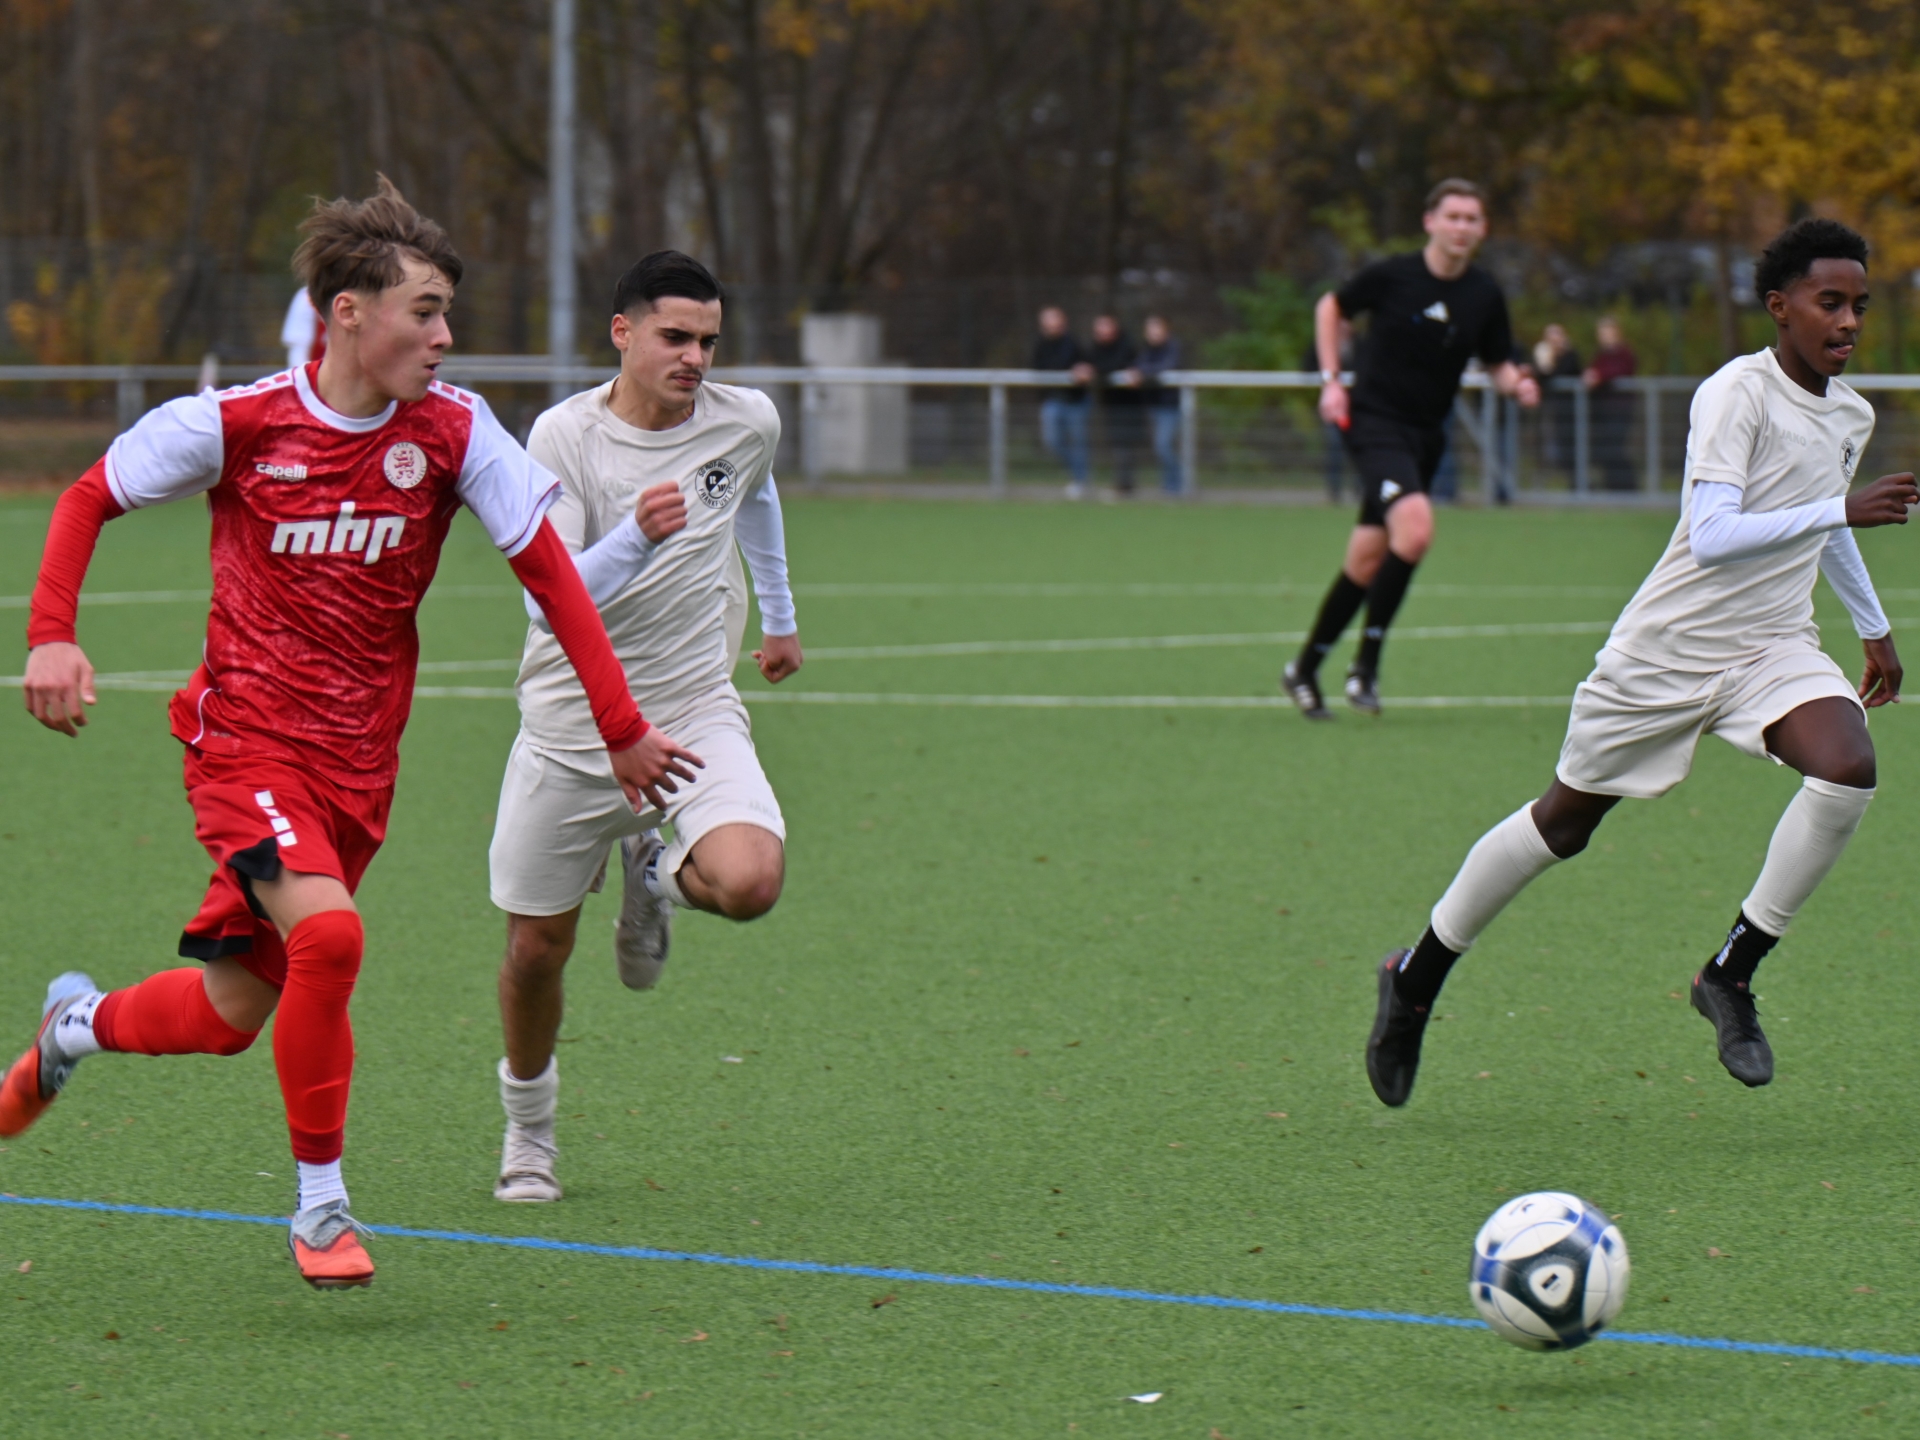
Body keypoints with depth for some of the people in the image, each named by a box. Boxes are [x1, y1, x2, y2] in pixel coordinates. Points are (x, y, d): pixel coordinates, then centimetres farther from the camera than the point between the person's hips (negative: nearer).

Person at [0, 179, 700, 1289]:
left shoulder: (453, 430, -6)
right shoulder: (237, 425, -11)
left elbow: (548, 567, 0)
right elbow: (90, 499, 3)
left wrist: (622, 727, -3)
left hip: (359, 760, 4)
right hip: (245, 737, -4)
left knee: (233, 1012, 7)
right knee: (327, 935, -27)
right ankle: (322, 1205, -11)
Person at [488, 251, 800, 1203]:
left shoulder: (746, 421, -1)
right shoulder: (564, 437, -12)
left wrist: (779, 616, 36)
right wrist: (636, 537, -37)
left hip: (695, 713, 2)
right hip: (570, 724, -1)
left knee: (749, 883, -27)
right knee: (536, 946, 5)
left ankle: (656, 873, 11)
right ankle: (528, 1131, 33)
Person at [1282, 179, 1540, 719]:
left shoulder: (1485, 295, 0)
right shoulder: (1392, 276, -10)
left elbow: (1498, 365, 12)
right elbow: (1331, 307, 7)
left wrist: (1516, 384, -11)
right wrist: (1331, 380, 0)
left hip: (1426, 434, 5)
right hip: (1374, 424, -5)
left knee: (1367, 561, 10)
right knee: (1415, 528, -27)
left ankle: (1305, 669, 27)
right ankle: (1366, 664, -15)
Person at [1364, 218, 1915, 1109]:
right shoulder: (1735, 395, -18)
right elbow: (1713, 536, -30)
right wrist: (1842, 510, -34)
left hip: (1774, 650, 5)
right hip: (1670, 645, -5)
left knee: (1847, 770, -25)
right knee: (1564, 822, 7)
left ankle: (1731, 973, -12)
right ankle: (1418, 975, 29)